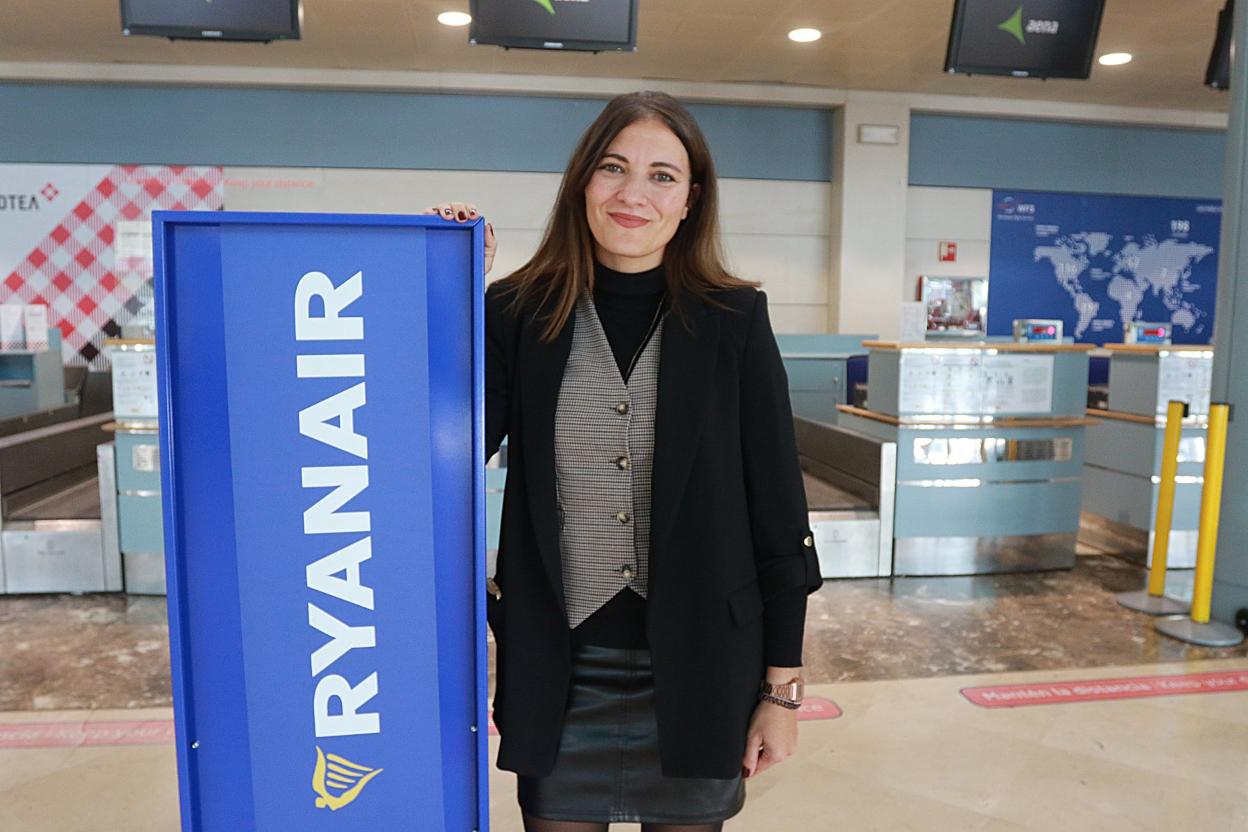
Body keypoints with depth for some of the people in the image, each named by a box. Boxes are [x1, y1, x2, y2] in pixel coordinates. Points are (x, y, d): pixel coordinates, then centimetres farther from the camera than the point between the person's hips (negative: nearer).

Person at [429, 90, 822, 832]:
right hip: (559, 675, 1)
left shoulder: (734, 320, -4)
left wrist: (783, 687, -2)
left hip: (698, 673, 0)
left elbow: (777, 513, -3)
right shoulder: (520, 312, -1)